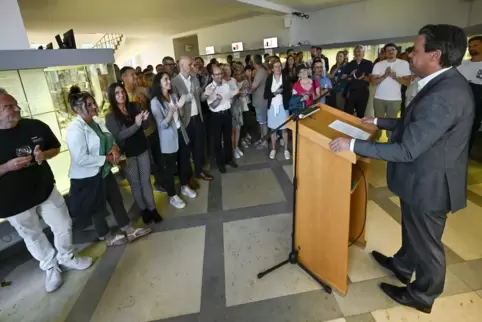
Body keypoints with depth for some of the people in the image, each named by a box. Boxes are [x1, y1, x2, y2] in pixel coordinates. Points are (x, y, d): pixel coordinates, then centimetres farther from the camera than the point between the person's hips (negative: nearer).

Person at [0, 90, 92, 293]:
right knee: (33, 237, 16)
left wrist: (44, 155, -16)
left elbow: (56, 147, 4)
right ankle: (50, 266, 38)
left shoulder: (36, 126, -8)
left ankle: (66, 258, 38)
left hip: (45, 190, 2)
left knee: (64, 226, 12)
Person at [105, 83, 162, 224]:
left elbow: (144, 126, 7)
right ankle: (143, 209, 24)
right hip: (127, 154, -3)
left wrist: (145, 120, -17)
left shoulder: (134, 107, 0)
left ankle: (152, 208, 19)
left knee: (146, 180, 9)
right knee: (135, 183, 10)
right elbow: (119, 136, -19)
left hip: (142, 149, 3)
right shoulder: (110, 116, -9)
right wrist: (136, 124, -30)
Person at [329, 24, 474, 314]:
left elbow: (407, 150, -31)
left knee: (427, 241, 13)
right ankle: (403, 265, 54)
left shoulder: (443, 96, -32)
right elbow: (414, 125, 13)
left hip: (428, 184, -9)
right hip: (423, 177, 9)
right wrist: (379, 122, 19)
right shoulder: (446, 83, 1)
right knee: (413, 230, 29)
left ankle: (422, 295, 38)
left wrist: (353, 145, -28)